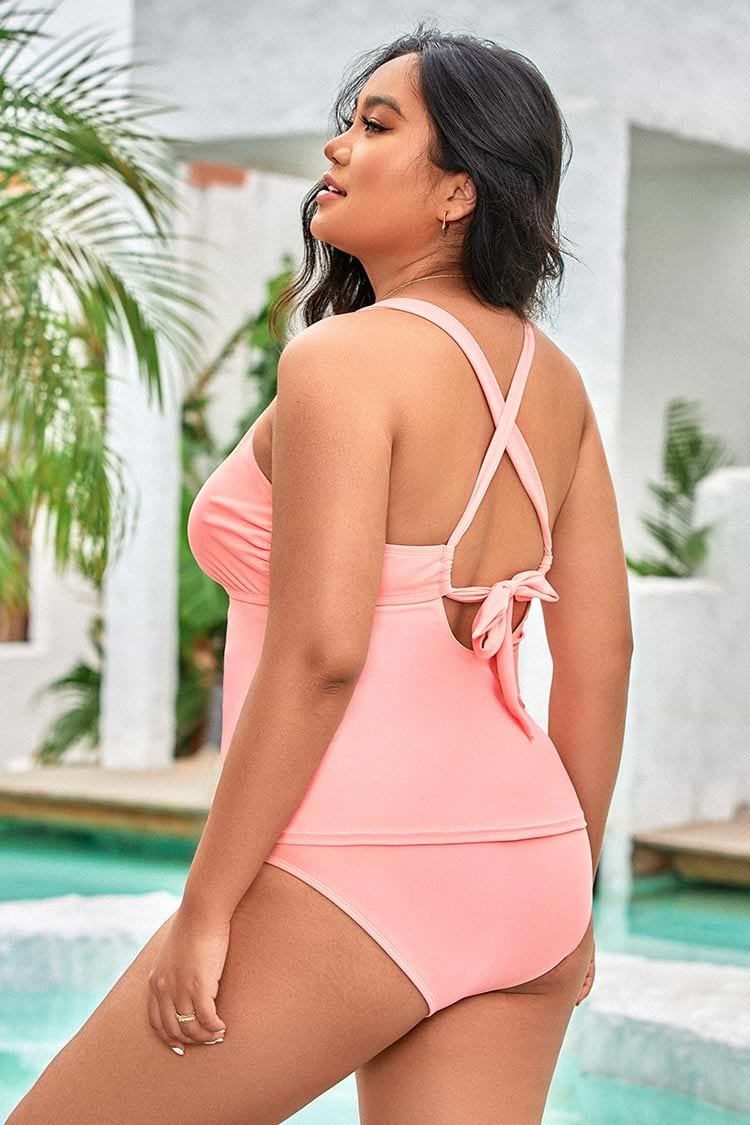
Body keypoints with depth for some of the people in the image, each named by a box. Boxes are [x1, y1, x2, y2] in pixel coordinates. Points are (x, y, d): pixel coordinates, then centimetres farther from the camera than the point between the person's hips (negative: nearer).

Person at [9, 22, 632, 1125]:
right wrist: (566, 889, 20)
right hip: (516, 877, 8)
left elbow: (320, 653, -19)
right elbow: (602, 654, 13)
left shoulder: (345, 358, -11)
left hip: (353, 872, -8)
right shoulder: (553, 380, 11)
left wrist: (204, 908, -14)